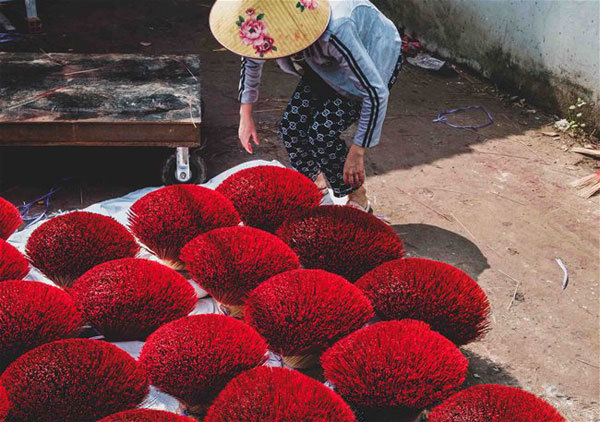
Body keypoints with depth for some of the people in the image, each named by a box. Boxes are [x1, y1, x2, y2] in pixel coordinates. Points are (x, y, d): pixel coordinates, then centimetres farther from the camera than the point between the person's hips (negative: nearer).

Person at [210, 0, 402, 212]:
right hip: (325, 65, 7)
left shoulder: (334, 33, -44)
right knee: (292, 125, -6)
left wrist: (357, 152, -31)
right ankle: (317, 188, 20)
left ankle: (358, 203, 3)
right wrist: (245, 114, 5)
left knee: (322, 132, -20)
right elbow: (251, 60, 2)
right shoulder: (266, 27, -23)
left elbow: (376, 92, -37)